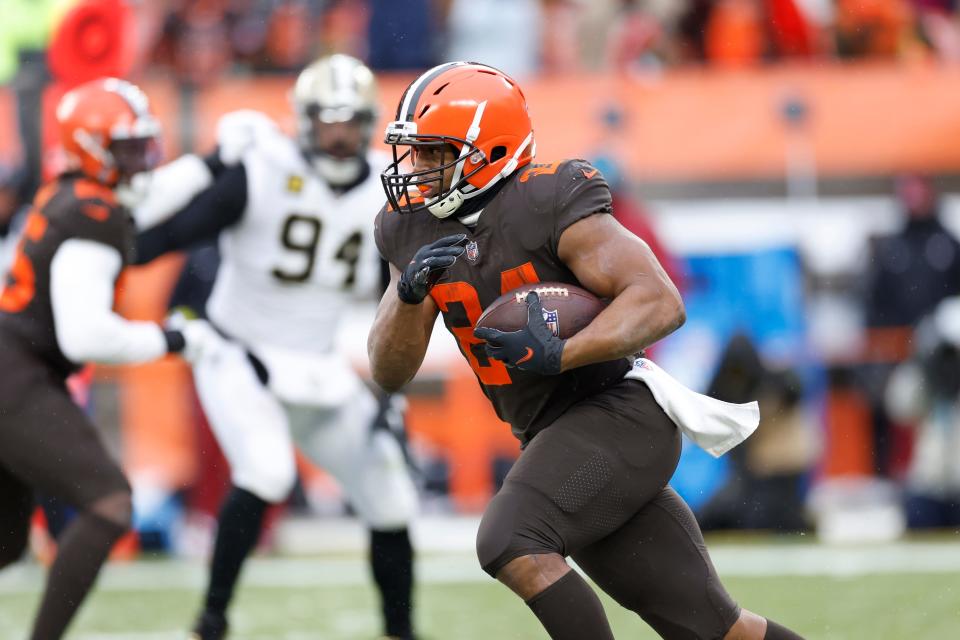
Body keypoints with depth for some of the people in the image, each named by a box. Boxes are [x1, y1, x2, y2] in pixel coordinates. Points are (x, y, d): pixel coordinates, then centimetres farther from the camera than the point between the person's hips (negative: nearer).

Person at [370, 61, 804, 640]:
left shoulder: (547, 206, -16)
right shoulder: (414, 230, 5)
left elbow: (662, 303, -22)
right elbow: (389, 373, 6)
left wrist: (559, 355, -33)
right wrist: (410, 292, -13)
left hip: (619, 417, -7)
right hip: (555, 437, 7)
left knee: (510, 544, -29)